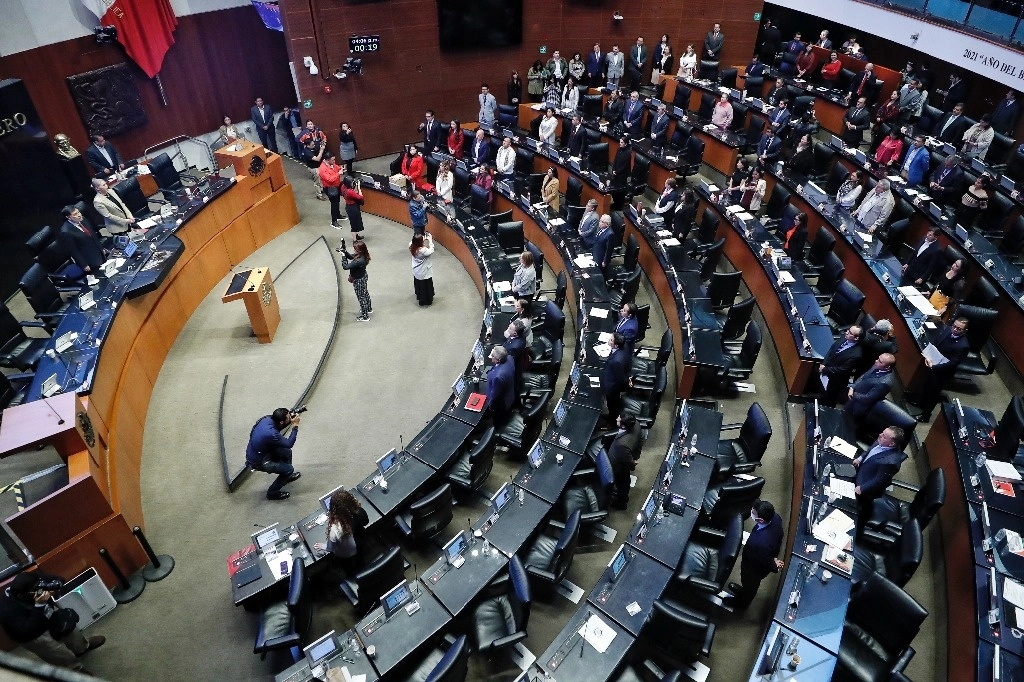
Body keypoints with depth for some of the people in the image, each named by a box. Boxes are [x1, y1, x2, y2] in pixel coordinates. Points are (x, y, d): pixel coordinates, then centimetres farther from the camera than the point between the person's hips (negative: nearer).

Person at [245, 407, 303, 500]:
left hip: (255, 453, 8)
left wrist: (291, 420, -7)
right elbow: (289, 444, -23)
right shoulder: (270, 433, -36)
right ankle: (272, 493, 12)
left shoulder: (268, 418, -13)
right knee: (289, 469, -7)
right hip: (257, 462, -8)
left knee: (287, 452, 15)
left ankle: (287, 476, 39)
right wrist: (295, 425, -21)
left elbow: (278, 428, 9)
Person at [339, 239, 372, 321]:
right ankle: (369, 309, 52)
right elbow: (351, 256, 6)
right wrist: (345, 251, -10)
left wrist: (343, 256, -25)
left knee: (361, 297, 9)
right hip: (363, 277, 9)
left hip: (358, 281, -9)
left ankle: (365, 316, 26)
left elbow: (345, 266, -34)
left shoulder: (358, 261, -39)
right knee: (365, 293, 29)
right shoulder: (363, 256, -11)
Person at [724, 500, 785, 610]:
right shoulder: (775, 518, -29)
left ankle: (742, 602, 59)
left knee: (750, 585, 29)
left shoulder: (762, 543, -50)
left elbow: (767, 563, -28)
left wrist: (774, 567, -8)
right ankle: (744, 590, 67)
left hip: (755, 569, -6)